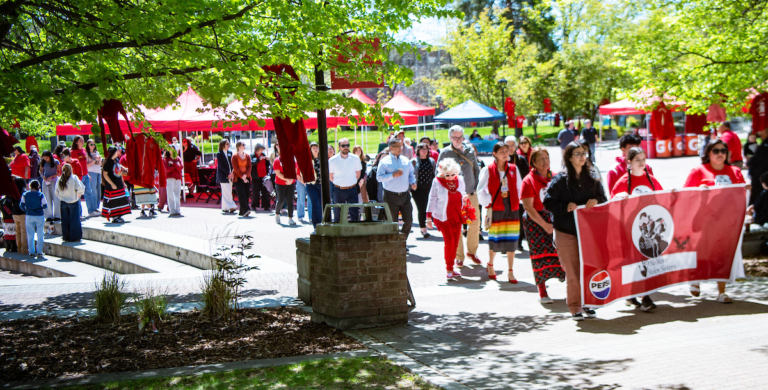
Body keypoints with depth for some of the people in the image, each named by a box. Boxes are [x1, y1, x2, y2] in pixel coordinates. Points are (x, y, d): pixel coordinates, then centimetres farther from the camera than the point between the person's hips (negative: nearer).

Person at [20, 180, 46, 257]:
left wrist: (25, 211, 16)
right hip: (39, 216, -2)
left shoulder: (25, 194, -1)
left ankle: (31, 252, 8)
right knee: (40, 235, 7)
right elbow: (45, 206, -7)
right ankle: (39, 252, 8)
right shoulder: (40, 195, -7)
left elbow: (21, 205, -1)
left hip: (29, 216, 2)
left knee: (30, 235, 8)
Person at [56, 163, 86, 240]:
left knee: (65, 220, 12)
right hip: (73, 202, -4)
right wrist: (78, 195, 0)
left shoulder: (59, 179, 0)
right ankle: (74, 237, 6)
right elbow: (80, 188, -19)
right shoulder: (74, 178, -13)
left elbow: (57, 192, 5)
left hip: (63, 202, 4)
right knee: (74, 220, 3)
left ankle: (66, 237, 17)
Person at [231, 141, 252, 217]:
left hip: (246, 177, 4)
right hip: (238, 178, -4)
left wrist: (245, 175, -12)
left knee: (246, 194, 1)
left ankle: (242, 212, 6)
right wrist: (242, 177, -14)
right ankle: (246, 209, -25)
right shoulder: (234, 156, -3)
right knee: (241, 193, -15)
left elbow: (249, 167, 4)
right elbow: (236, 168, -8)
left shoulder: (247, 156, 11)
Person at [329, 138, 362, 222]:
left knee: (354, 214, 0)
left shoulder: (355, 159, -1)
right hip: (338, 190, -1)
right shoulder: (332, 160, -5)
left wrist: (352, 182, 8)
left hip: (352, 190, 1)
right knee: (338, 215, 4)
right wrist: (338, 184, 5)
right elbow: (331, 177, 7)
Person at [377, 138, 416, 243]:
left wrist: (412, 183, 2)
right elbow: (379, 177, -11)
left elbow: (411, 174, 21)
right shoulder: (384, 161, -3)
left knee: (408, 220, 2)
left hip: (405, 195, 4)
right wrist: (393, 175, -20)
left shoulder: (406, 161, 12)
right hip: (391, 196, -4)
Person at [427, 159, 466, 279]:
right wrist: (429, 216, -5)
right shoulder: (437, 181, -6)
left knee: (455, 241, 6)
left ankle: (451, 268, 19)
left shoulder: (460, 180, 5)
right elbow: (432, 200, -2)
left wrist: (465, 198, 1)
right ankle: (449, 269, -5)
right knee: (449, 240, -14)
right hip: (442, 217, -4)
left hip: (456, 216, 5)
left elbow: (463, 195, 21)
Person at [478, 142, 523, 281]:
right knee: (494, 240, 1)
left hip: (512, 208, 3)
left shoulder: (514, 169, 6)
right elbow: (481, 191, -2)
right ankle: (490, 265, 28)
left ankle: (510, 272, 10)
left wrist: (515, 201, 3)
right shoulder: (488, 170, -3)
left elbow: (519, 188, 14)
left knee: (511, 241, 2)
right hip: (495, 209, -3)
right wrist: (489, 202, -10)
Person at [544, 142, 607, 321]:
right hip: (566, 231, -4)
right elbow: (548, 202, -6)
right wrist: (566, 207, -20)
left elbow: (603, 197, 14)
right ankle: (575, 306, 8)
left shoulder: (590, 178, 10)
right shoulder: (560, 179, -3)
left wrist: (595, 200, -8)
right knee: (572, 270, -2)